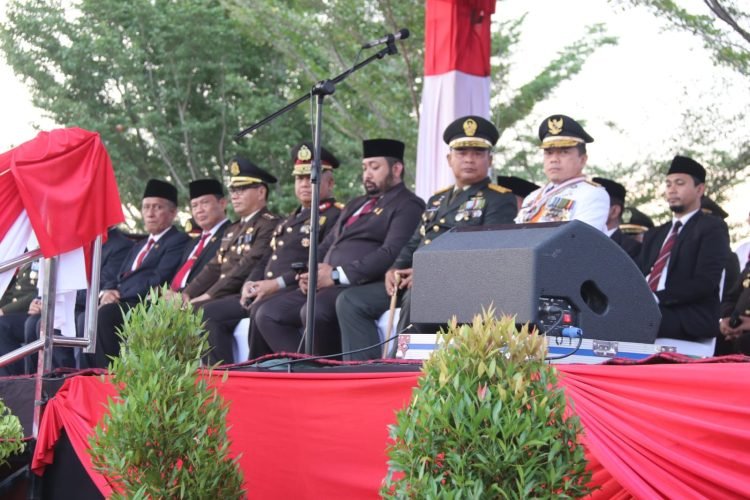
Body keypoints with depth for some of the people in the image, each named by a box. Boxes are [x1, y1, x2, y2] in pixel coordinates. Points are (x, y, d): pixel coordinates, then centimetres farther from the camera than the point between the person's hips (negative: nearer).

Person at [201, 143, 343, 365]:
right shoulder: (290, 220, 28)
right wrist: (251, 283, 4)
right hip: (264, 293, 9)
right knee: (210, 313, -6)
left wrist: (278, 283, -19)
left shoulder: (335, 216, -1)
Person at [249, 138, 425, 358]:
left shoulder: (408, 206, 0)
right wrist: (310, 275, 5)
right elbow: (326, 247, 29)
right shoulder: (355, 205, 30)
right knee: (265, 313, -5)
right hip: (323, 286, 9)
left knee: (315, 311, -36)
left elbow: (391, 254, -15)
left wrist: (337, 275, -18)